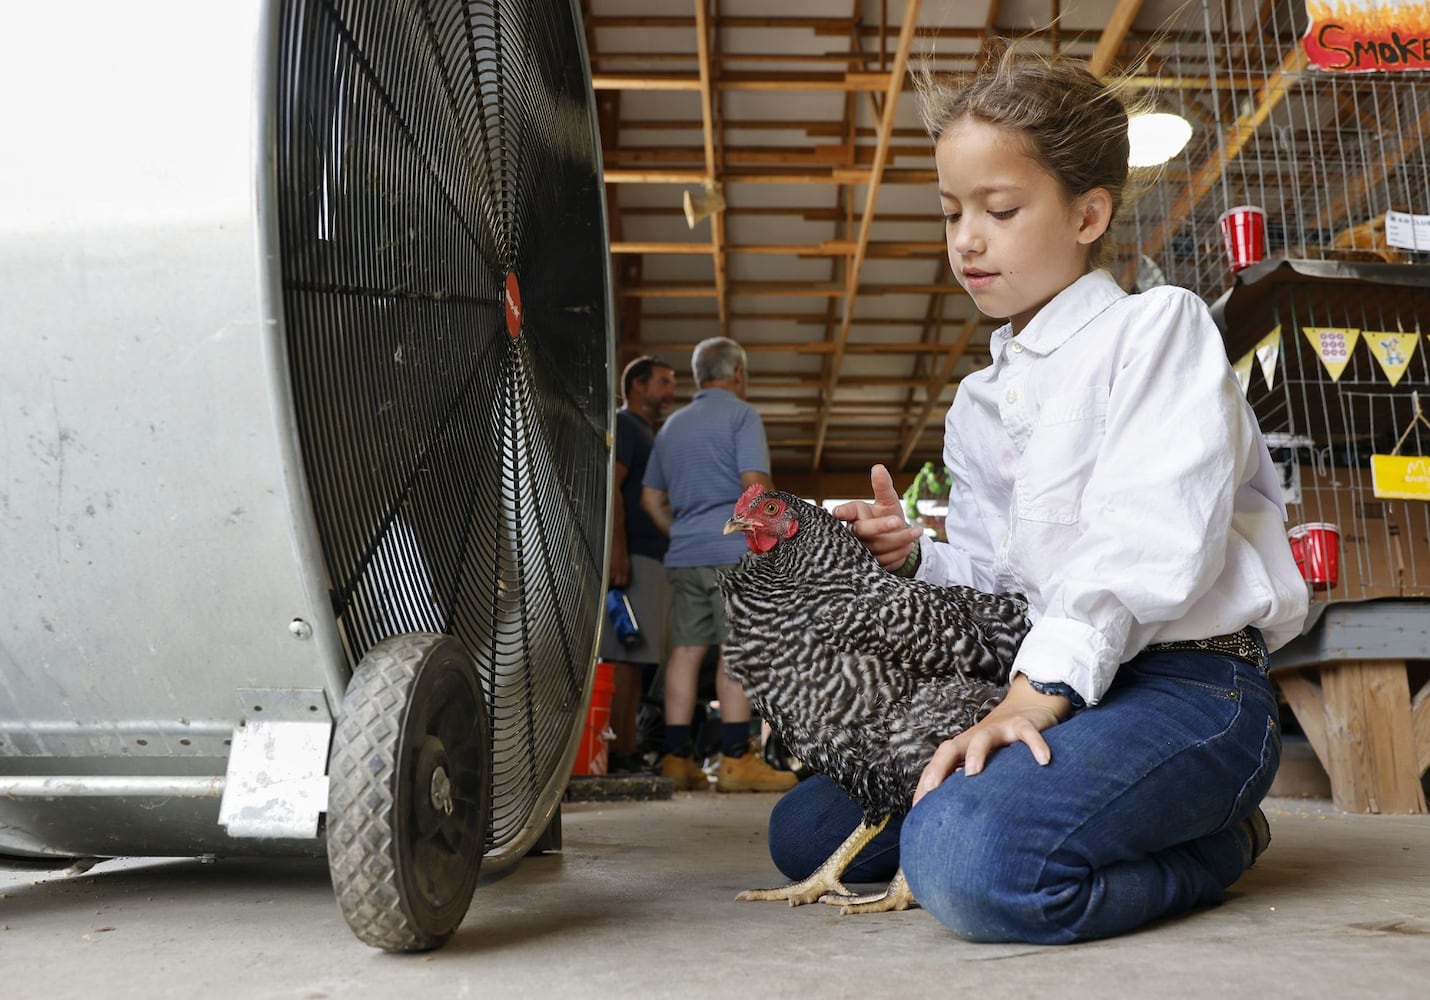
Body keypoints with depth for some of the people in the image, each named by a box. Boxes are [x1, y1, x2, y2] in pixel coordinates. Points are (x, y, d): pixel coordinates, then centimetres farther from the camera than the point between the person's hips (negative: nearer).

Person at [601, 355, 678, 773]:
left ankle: (627, 753, 9)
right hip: (633, 557, -10)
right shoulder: (622, 424, -2)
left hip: (652, 557, 10)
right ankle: (618, 754, -14)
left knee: (636, 660, 7)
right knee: (625, 659, -13)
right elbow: (610, 487, -15)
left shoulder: (648, 434, 28)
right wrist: (618, 548, -25)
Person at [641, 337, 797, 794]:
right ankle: (736, 758, -11)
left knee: (686, 649, 5)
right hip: (734, 550, -7)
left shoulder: (672, 425, 21)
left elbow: (651, 499, 21)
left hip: (683, 555, 7)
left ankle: (677, 759, 6)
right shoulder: (741, 414, 0)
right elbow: (755, 483, -12)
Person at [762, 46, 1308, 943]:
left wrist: (1042, 689, -26)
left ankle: (1212, 847, -5)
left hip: (1187, 683, -9)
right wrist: (915, 559, -2)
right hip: (1038, 694, 9)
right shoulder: (977, 405, 20)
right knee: (804, 828, 6)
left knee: (968, 860, -36)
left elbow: (1152, 538, -17)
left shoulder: (1156, 326, -2)